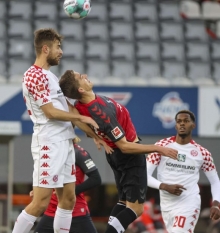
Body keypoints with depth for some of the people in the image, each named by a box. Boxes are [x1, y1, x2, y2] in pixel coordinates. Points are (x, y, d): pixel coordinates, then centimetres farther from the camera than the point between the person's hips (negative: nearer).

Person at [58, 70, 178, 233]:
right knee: (135, 208, -6)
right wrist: (158, 149, -23)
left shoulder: (79, 107, -12)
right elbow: (125, 146, -28)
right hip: (130, 156, -9)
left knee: (124, 202, 19)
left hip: (115, 155, 9)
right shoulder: (102, 113, -34)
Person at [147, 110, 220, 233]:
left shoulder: (202, 153, 2)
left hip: (189, 204, -3)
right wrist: (165, 186, -19)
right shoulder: (162, 146, 0)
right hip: (167, 205, 3)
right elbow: (145, 175, -2)